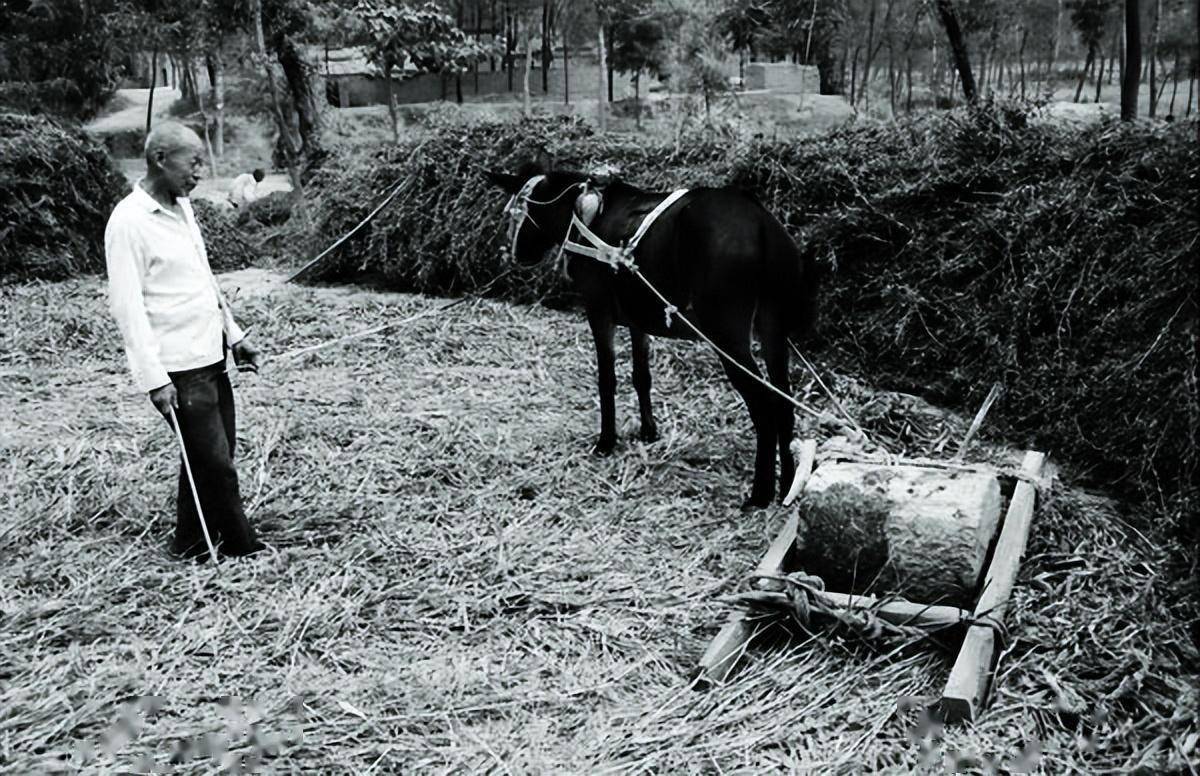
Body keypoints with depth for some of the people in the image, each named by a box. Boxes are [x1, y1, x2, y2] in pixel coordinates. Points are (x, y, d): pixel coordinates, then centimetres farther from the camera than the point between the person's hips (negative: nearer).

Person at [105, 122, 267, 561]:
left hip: (210, 358, 9)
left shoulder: (182, 207, 11)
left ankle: (191, 544, 29)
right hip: (178, 370, -9)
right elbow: (127, 307, -17)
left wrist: (234, 335, 18)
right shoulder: (129, 222, -15)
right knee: (215, 463, 0)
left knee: (211, 458, 15)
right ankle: (243, 547, 16)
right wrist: (153, 379, -20)